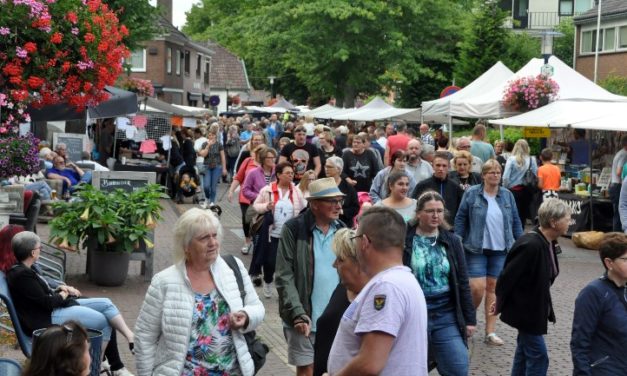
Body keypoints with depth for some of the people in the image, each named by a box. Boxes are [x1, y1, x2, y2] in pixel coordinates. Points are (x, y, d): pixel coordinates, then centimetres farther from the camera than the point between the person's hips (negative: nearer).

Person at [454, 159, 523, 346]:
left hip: (500, 249, 3)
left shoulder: (507, 195, 7)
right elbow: (460, 218, 0)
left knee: (493, 288, 6)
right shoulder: (471, 194, -2)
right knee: (478, 287, -9)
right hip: (477, 249, -3)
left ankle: (490, 332, 12)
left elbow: (515, 221, 12)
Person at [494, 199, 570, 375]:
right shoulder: (530, 245, -29)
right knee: (538, 356, -4)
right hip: (525, 311, -9)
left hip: (535, 309, 9)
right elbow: (507, 276, -22)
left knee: (525, 352, 20)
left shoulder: (548, 243, -1)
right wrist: (500, 305, -8)